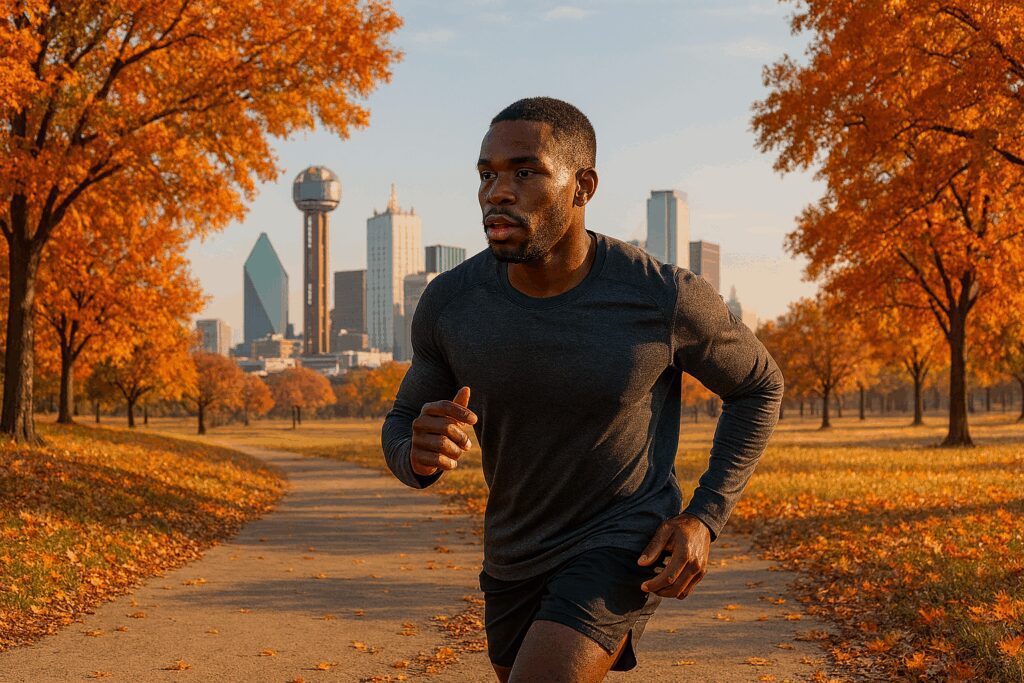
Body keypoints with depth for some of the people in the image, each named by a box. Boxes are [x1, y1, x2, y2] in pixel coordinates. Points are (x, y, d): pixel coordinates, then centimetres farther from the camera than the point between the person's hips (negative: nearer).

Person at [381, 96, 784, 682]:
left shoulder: (666, 298, -23)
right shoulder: (450, 303, -15)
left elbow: (760, 385, -3)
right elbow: (402, 427, 0)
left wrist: (705, 518, -12)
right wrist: (421, 454, -26)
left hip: (625, 547, -5)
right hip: (515, 556, 5)